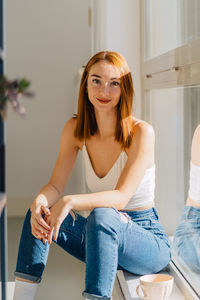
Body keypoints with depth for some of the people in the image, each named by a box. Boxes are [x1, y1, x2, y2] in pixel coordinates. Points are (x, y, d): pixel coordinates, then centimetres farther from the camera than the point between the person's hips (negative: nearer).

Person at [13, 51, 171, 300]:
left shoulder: (141, 132, -17)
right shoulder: (75, 129, -1)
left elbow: (121, 197, -24)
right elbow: (55, 186, -4)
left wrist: (71, 202, -40)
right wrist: (39, 201, -28)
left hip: (145, 237, -5)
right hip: (102, 235, 5)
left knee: (102, 216, -36)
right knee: (40, 213, -17)